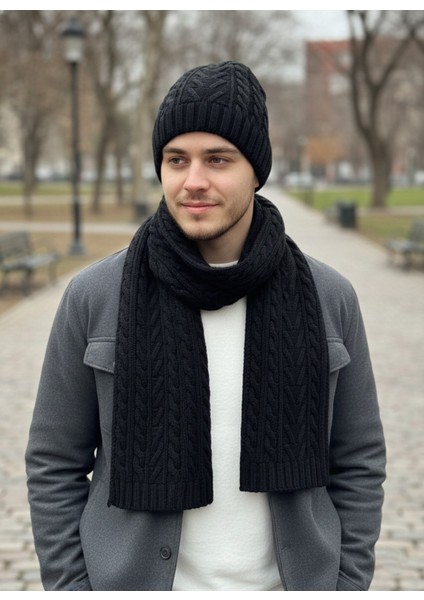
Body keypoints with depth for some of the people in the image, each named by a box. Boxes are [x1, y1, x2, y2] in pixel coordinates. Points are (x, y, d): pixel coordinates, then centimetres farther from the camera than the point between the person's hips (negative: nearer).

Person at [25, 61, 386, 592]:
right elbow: (55, 466, -3)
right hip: (137, 578, -1)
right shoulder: (94, 297, -9)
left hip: (292, 579, 1)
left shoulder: (328, 298, -5)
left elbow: (358, 464, 2)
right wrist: (70, 588, -5)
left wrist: (346, 587, -1)